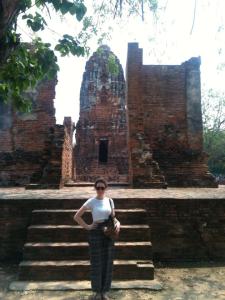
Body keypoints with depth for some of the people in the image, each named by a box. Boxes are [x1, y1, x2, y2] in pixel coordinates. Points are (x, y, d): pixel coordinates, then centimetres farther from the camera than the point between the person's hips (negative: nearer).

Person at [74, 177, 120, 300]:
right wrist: (87, 226, -10)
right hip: (95, 233, -3)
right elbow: (76, 216, -5)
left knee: (107, 262, 10)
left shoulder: (110, 201, 3)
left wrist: (117, 223, -9)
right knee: (96, 263, 7)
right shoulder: (91, 201, -8)